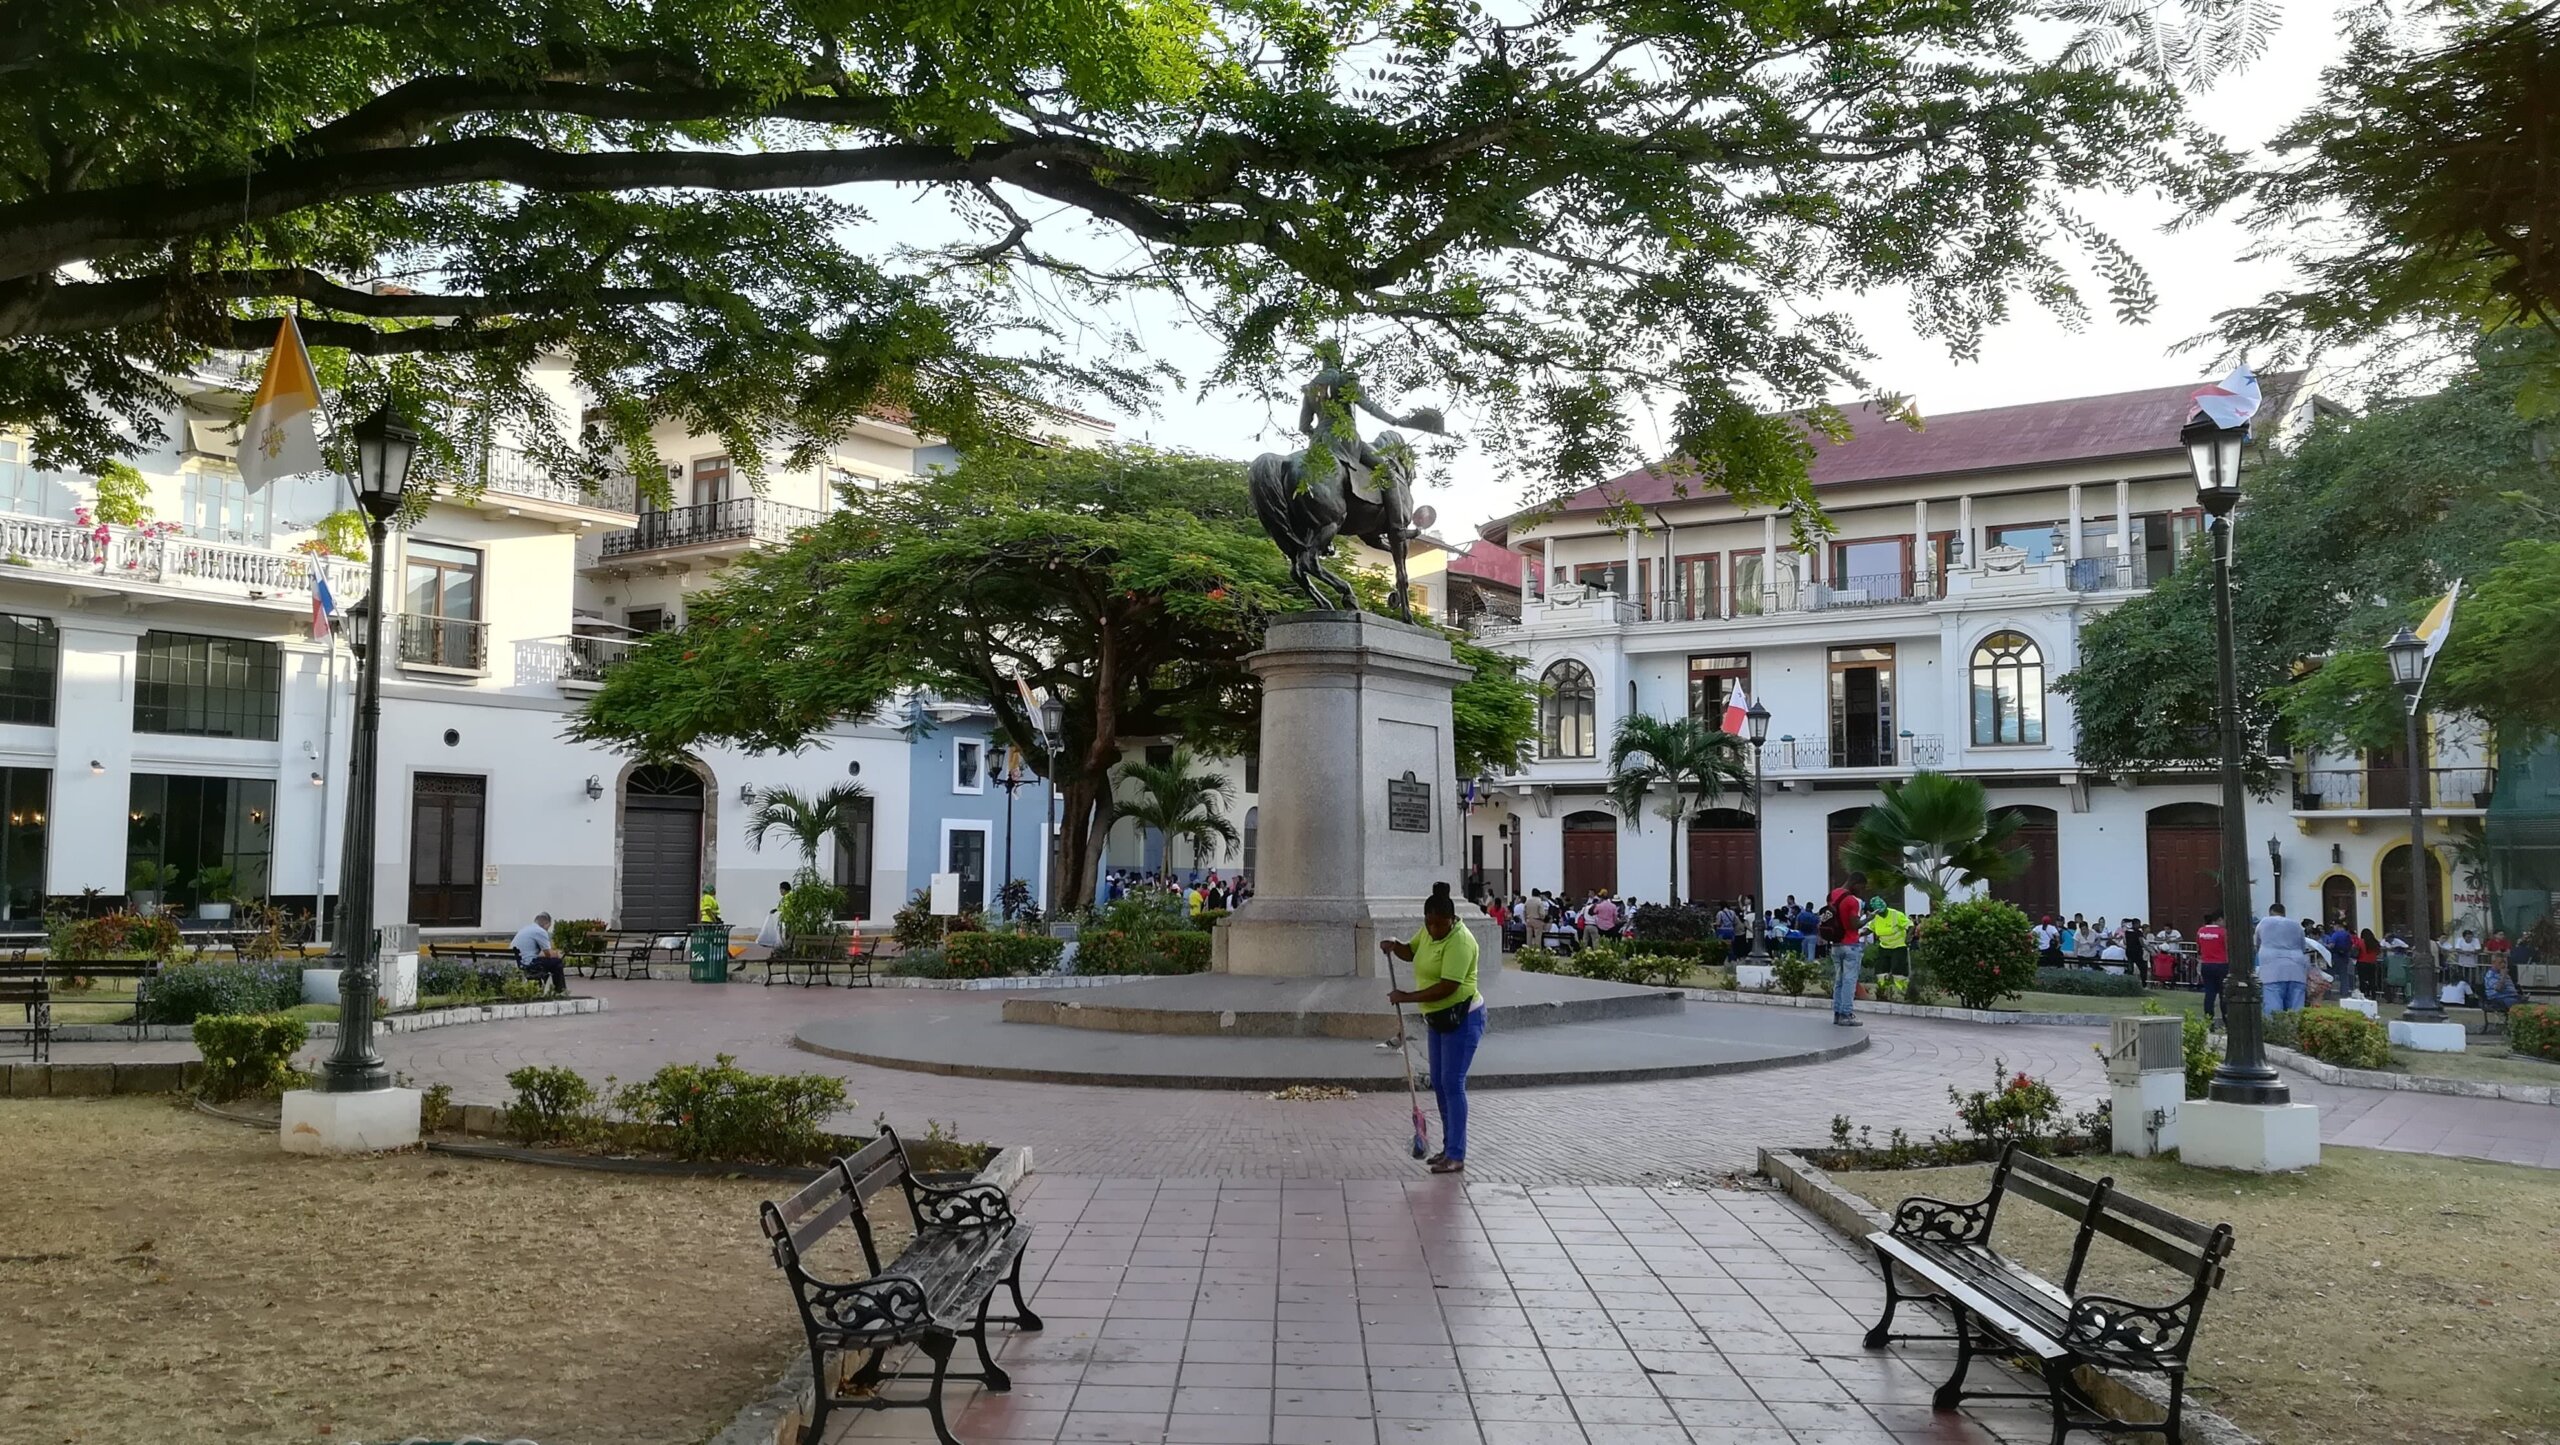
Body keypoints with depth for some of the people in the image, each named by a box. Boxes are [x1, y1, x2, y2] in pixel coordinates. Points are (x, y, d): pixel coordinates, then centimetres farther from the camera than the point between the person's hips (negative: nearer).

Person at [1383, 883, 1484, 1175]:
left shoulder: (1460, 941, -23)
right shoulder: (1429, 931, 4)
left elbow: (1447, 987, -28)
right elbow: (1411, 952, 21)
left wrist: (1407, 997, -23)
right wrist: (1393, 946, -2)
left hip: (1462, 1019, -9)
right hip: (1438, 1018, 9)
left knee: (1452, 1084, -9)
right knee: (1438, 1084, 12)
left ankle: (1456, 1155, -5)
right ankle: (1449, 1147, 21)